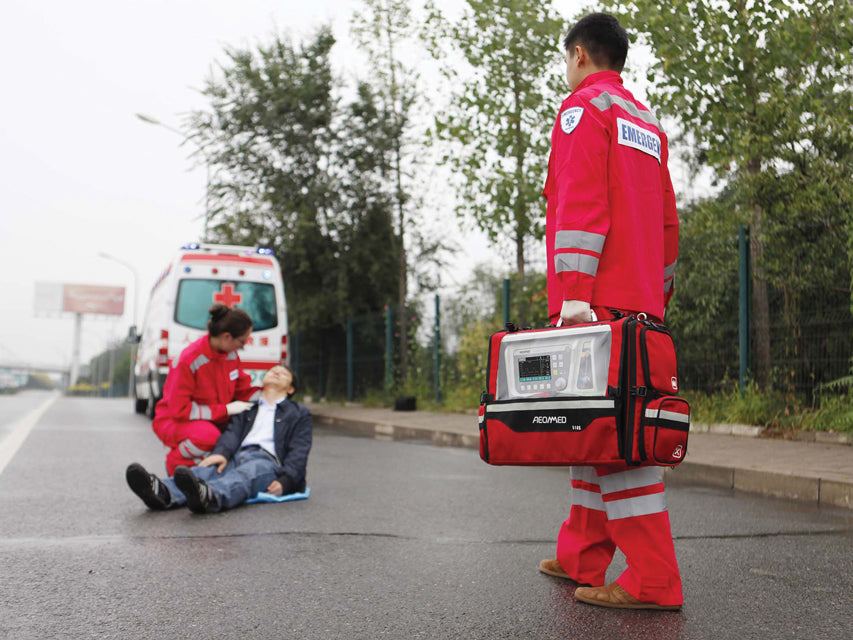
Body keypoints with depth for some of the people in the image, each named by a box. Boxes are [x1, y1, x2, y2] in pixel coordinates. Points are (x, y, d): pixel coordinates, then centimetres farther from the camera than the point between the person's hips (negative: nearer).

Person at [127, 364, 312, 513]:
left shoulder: (299, 414, 26)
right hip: (236, 456, 3)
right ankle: (163, 492, -62)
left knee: (248, 472, -39)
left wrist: (284, 482, -11)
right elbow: (233, 431, 11)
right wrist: (221, 452, -14)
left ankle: (209, 496, -72)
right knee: (207, 469, -31)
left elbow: (298, 452, 9)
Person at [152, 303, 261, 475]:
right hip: (174, 421, -7)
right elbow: (179, 410, -24)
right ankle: (176, 463, -8)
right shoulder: (188, 360, -24)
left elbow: (243, 390, 11)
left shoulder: (231, 355, -2)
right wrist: (225, 410, -23)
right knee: (208, 435, -40)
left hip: (215, 421, 7)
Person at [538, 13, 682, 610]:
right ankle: (581, 557, 19)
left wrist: (573, 293, -20)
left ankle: (653, 580, -11)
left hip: (600, 297, -9)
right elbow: (667, 222, 22)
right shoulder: (649, 124, 25)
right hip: (641, 302, 9)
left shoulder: (584, 107, -1)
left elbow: (581, 205, -14)